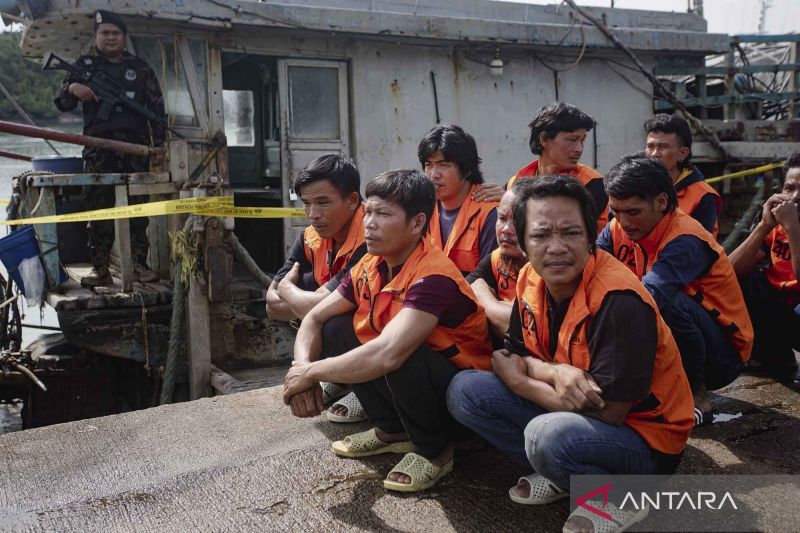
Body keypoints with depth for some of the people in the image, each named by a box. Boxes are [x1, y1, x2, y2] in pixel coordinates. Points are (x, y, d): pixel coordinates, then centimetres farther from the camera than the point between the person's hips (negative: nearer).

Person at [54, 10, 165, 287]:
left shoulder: (140, 67, 14)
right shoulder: (84, 65, 12)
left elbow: (156, 107, 12)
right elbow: (62, 104, 9)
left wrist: (159, 142, 3)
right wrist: (72, 88, -12)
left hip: (135, 145, 1)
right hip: (99, 147, 0)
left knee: (138, 206, 0)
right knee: (98, 207, -3)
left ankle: (139, 263, 5)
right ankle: (100, 268, 0)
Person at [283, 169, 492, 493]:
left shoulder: (434, 278, -30)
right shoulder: (369, 267, -5)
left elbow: (387, 354, -43)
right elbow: (314, 320, 2)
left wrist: (311, 372, -29)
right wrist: (302, 368, -19)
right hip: (406, 380, 8)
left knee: (401, 358, -36)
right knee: (336, 330, -3)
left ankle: (434, 450, -6)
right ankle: (392, 431, 11)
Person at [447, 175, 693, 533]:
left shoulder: (619, 301, -28)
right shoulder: (531, 280, -6)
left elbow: (609, 413, -27)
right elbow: (511, 355, 0)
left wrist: (517, 377, -18)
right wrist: (556, 373, -24)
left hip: (644, 435, -6)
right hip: (569, 409, 7)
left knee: (547, 434, -37)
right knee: (464, 390, -6)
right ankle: (558, 473, 4)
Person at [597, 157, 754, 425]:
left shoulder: (685, 240, -24)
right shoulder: (618, 229, -3)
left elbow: (650, 295, -40)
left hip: (723, 354, -6)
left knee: (667, 302, -34)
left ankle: (697, 395, -12)